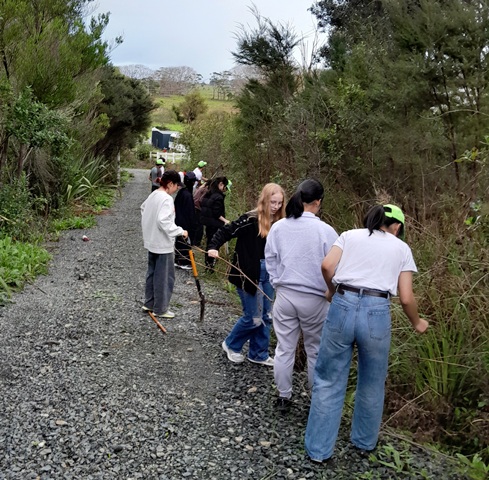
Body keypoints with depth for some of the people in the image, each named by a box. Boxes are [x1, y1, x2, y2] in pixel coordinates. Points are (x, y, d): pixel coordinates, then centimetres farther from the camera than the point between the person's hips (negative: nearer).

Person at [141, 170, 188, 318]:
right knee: (165, 277, 1)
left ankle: (149, 303, 29)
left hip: (151, 242, 10)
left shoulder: (153, 195, 7)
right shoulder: (167, 199, -22)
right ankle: (160, 309, 9)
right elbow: (164, 221, -31)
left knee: (152, 273, 19)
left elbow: (143, 209, 22)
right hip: (163, 244, -10)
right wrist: (180, 231, -24)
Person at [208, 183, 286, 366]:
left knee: (265, 317, 12)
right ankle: (231, 345, 25)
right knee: (253, 318, 0)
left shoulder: (278, 223, 3)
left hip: (268, 274, 6)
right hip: (249, 274, -6)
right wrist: (214, 247, -28)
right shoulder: (251, 219, -14)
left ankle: (259, 354, 29)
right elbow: (226, 231, -14)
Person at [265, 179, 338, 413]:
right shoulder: (325, 230, -15)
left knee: (284, 348, 14)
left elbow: (270, 260, 6)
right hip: (315, 298, -3)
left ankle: (283, 397, 26)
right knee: (316, 351, 13)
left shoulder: (278, 227, -3)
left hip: (284, 295, 3)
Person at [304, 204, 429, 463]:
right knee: (372, 383, 22)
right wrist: (416, 323, 27)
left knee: (329, 380, 12)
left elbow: (327, 266, -2)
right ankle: (364, 443, 39)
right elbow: (406, 298, 8)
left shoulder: (349, 235, 15)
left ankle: (318, 449, 19)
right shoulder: (401, 248, 15)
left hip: (343, 307, 0)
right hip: (376, 313, 0)